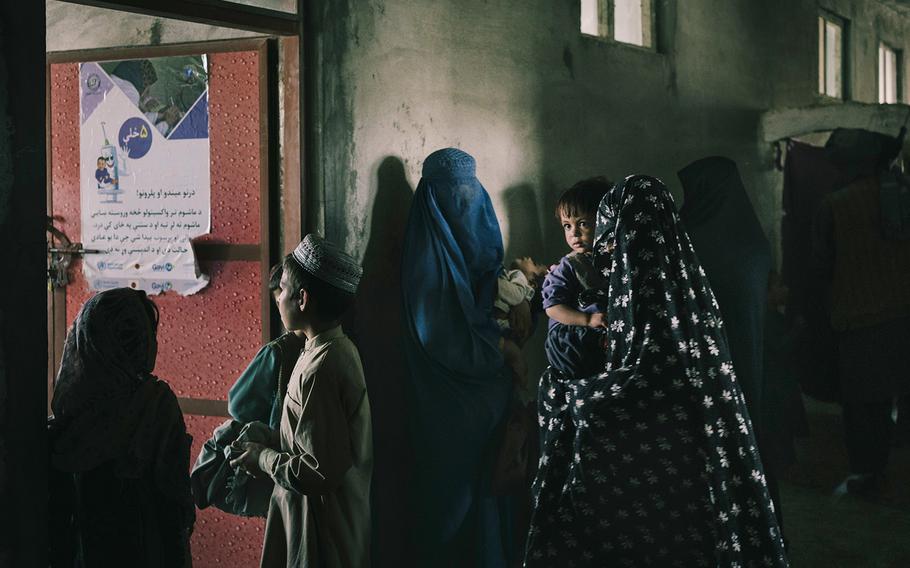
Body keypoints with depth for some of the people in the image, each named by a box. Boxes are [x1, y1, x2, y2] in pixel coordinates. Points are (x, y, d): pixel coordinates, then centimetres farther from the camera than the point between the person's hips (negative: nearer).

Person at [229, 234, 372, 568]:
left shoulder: (320, 369, -23)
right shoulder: (339, 350, 6)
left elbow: (319, 472, -25)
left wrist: (263, 458, -10)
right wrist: (270, 438, 7)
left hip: (323, 534, -9)